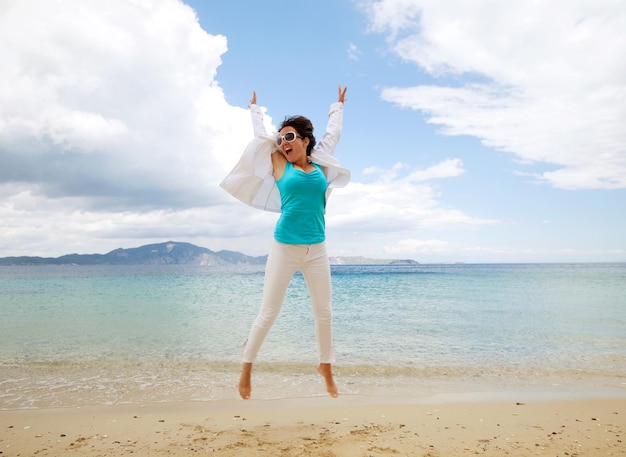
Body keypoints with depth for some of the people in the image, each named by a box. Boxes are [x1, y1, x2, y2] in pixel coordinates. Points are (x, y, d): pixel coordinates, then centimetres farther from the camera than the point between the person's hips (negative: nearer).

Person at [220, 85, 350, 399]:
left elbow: (333, 133, 25)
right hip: (284, 248, -2)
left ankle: (326, 367, 27)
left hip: (317, 249, 3)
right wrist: (255, 108, 36)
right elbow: (260, 134, 19)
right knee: (268, 313, 0)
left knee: (324, 313, 9)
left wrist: (338, 106, 39)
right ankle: (246, 370, 14)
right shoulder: (279, 164, 5)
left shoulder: (321, 164, 9)